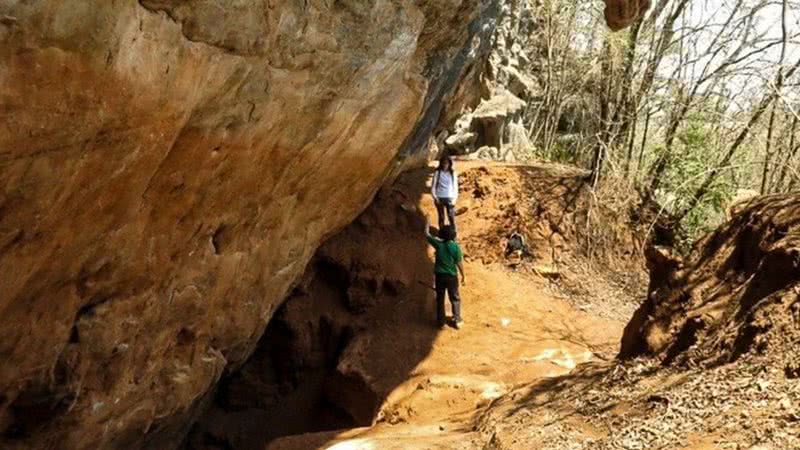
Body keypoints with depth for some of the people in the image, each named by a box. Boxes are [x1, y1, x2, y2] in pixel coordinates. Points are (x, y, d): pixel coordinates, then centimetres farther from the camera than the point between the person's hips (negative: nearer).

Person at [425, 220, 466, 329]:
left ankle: (441, 321, 21)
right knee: (455, 299, 16)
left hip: (439, 275, 2)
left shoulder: (438, 244, -12)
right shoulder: (455, 247, -17)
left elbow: (427, 234, 4)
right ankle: (457, 320, 19)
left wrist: (427, 223, 20)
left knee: (440, 299, 15)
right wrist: (463, 276, 2)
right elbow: (459, 263, -11)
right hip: (451, 276, -2)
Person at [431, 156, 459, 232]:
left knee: (451, 217, -7)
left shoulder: (453, 173, 1)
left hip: (450, 198, 0)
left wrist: (454, 198, -4)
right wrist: (435, 197, -6)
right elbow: (433, 186, 2)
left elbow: (455, 186, 4)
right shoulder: (437, 172, -1)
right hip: (439, 198, 0)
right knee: (441, 217, 4)